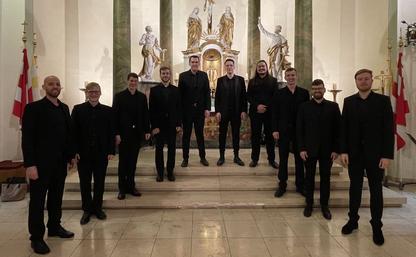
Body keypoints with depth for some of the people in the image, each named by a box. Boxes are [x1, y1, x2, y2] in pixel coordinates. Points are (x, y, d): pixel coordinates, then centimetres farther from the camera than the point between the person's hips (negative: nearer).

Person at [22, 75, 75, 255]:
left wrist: (71, 155, 12)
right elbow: (27, 138, -12)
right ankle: (36, 237, 17)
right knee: (37, 200, 5)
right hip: (41, 163, -6)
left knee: (56, 197, 16)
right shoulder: (33, 108, -8)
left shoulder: (64, 108, 10)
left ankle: (54, 227, 32)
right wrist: (30, 164, -18)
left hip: (60, 162, 6)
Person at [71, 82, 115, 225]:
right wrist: (75, 151, -7)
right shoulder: (78, 109, 2)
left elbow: (111, 132, 2)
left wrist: (111, 151, -3)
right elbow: (74, 131, 0)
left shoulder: (108, 111, 3)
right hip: (83, 153, 0)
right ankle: (87, 210, 23)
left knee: (99, 182, 10)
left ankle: (98, 208, 26)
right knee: (85, 183, 9)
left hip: (101, 153, 0)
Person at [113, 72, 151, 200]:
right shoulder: (119, 96, -1)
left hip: (137, 134, 3)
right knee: (123, 162, 6)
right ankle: (122, 188, 16)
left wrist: (147, 130, 2)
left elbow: (145, 114, 8)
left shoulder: (142, 97, 7)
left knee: (133, 161, 10)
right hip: (123, 134, -2)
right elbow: (115, 116, -5)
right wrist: (116, 133, -10)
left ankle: (131, 186, 21)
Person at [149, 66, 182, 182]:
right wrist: (154, 126, -9)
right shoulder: (154, 90, 2)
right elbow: (151, 109, -2)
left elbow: (179, 108, 5)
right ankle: (160, 172, 17)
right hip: (159, 125, -1)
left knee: (172, 149, 6)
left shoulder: (176, 90, 6)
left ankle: (170, 171, 17)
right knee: (159, 149, 6)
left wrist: (179, 124, -2)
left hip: (172, 125, 1)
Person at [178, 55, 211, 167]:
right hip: (186, 110, -1)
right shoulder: (183, 76, 0)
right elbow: (180, 94, -3)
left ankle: (202, 157, 22)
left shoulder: (204, 75, 4)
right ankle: (185, 158, 18)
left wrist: (207, 108, -5)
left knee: (200, 134, 10)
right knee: (186, 135, 8)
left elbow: (207, 93, 2)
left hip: (200, 110, 1)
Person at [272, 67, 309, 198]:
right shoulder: (279, 93, 1)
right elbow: (275, 113, -1)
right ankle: (282, 185, 18)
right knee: (283, 159, 7)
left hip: (300, 130, 1)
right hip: (283, 131, -1)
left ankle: (300, 185, 22)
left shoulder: (304, 93, 3)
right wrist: (275, 130, -7)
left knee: (299, 158, 10)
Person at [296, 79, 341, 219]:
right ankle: (309, 204, 22)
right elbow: (299, 129, -1)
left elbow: (338, 129, 1)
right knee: (309, 177, 9)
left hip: (327, 150, 0)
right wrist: (301, 148, -7)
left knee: (325, 178, 9)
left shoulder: (333, 106, 2)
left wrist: (336, 149, -5)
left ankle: (324, 205, 22)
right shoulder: (304, 106, 2)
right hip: (309, 149, 0)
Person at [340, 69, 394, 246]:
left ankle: (376, 226, 19)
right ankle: (353, 220, 24)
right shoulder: (348, 101, 5)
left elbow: (389, 129, -6)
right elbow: (344, 128, 3)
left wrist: (387, 155, -12)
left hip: (375, 154, -2)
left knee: (376, 190, 8)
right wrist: (343, 151, -5)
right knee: (354, 188, 11)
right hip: (354, 153, 2)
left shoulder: (383, 100, -2)